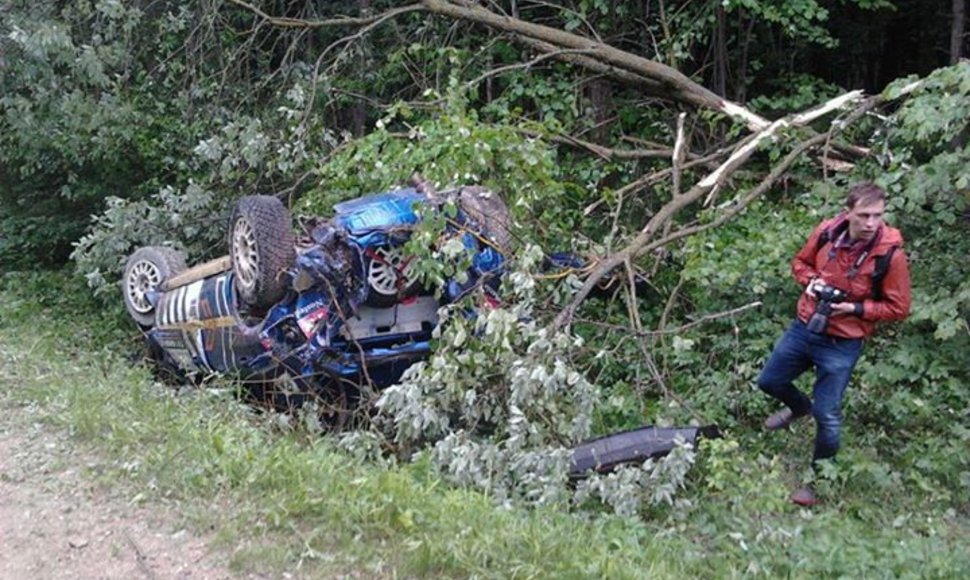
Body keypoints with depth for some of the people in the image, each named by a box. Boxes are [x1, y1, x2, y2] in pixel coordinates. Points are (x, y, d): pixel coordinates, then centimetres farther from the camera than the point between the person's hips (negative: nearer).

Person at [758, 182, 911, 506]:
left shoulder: (890, 254, -20)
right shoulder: (826, 232, -10)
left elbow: (898, 308, -10)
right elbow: (801, 262, 10)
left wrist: (855, 308, -22)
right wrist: (811, 281, -11)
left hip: (842, 345, -4)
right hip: (804, 328, 4)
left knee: (827, 415, 0)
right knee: (769, 381, 19)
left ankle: (819, 478, 25)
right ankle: (799, 407, 53)